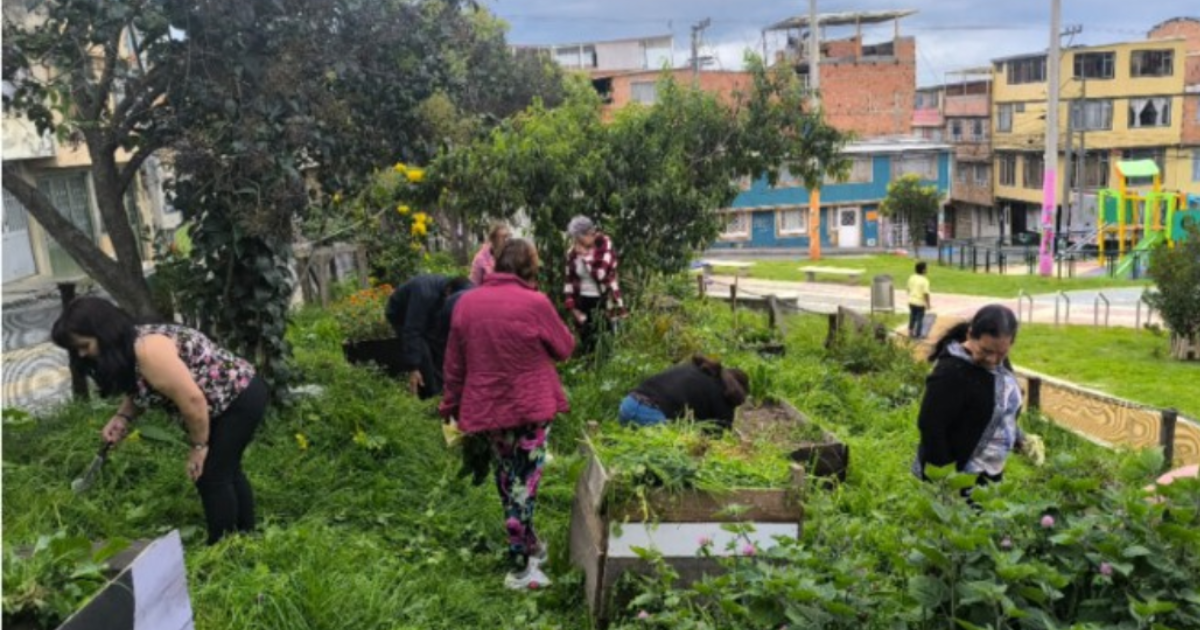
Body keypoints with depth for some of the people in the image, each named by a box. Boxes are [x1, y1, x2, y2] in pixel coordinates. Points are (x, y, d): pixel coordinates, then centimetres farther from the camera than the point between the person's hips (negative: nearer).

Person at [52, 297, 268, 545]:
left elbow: (192, 399, -29)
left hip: (240, 399, -10)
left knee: (210, 477, -4)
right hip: (228, 400, 10)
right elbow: (140, 390, 18)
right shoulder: (128, 347, 3)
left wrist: (198, 446, -17)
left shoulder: (148, 350, -28)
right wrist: (122, 417, -1)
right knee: (224, 470, 19)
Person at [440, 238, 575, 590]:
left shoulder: (467, 303, 0)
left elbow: (455, 364, 5)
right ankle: (520, 567, 7)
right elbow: (565, 349, -1)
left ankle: (529, 545, 36)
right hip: (530, 407, -4)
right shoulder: (535, 303, -14)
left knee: (506, 481, 20)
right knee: (524, 483, 4)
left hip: (486, 408, 4)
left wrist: (451, 406, 14)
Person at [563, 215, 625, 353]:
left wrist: (585, 255, -18)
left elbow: (600, 274, -22)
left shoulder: (605, 245, -10)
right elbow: (570, 281, 6)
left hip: (603, 302, -4)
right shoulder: (573, 252, 1)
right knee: (586, 346, 9)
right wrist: (573, 308, 0)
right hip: (583, 303, 4)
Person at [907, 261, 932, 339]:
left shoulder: (912, 278, -1)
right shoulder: (924, 280, -20)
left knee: (912, 317, 18)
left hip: (911, 301, 6)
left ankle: (911, 333, 25)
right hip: (920, 303, -6)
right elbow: (926, 294, -20)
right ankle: (918, 335, 16)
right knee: (920, 319, 8)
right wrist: (928, 304, -11)